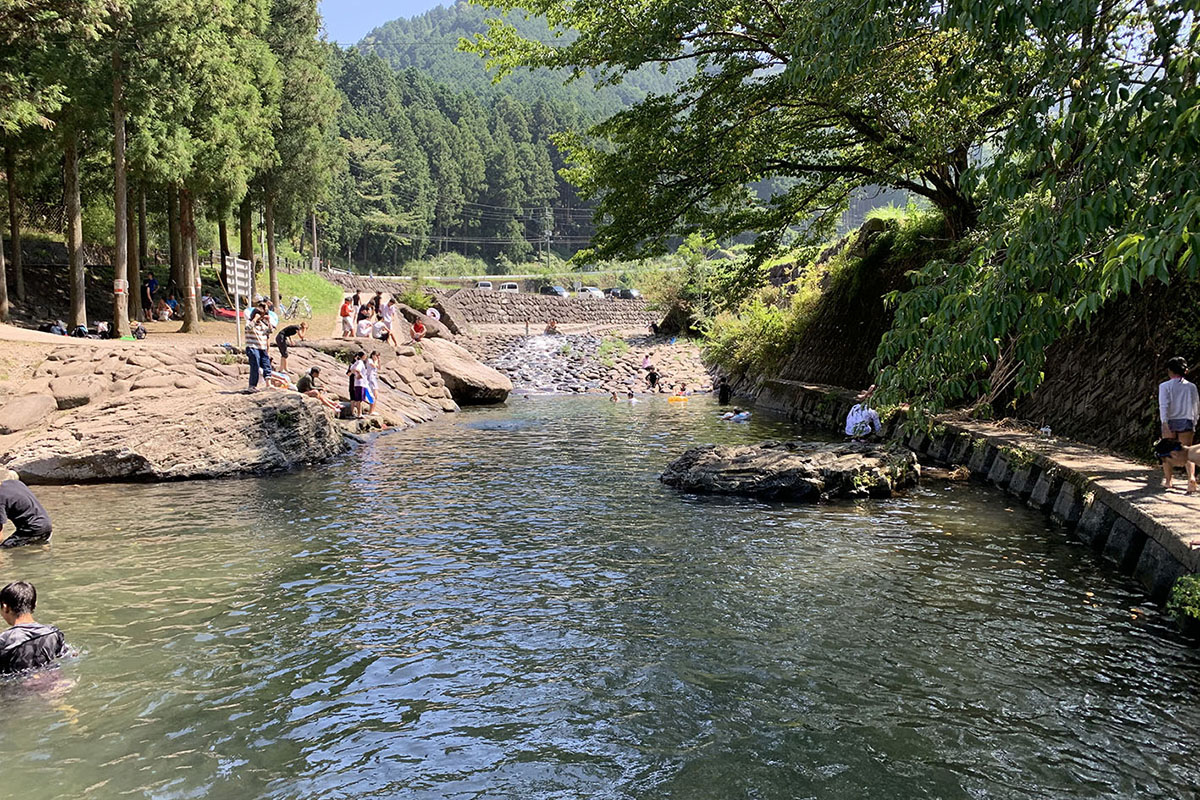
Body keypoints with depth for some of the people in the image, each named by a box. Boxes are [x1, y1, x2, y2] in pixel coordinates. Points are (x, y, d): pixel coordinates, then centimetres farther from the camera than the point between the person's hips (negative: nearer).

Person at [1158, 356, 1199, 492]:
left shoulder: (1165, 386, -4)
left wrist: (1165, 425, -21)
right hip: (1187, 422, 2)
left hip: (1170, 422, -2)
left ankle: (1167, 481, 22)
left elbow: (1164, 406, -15)